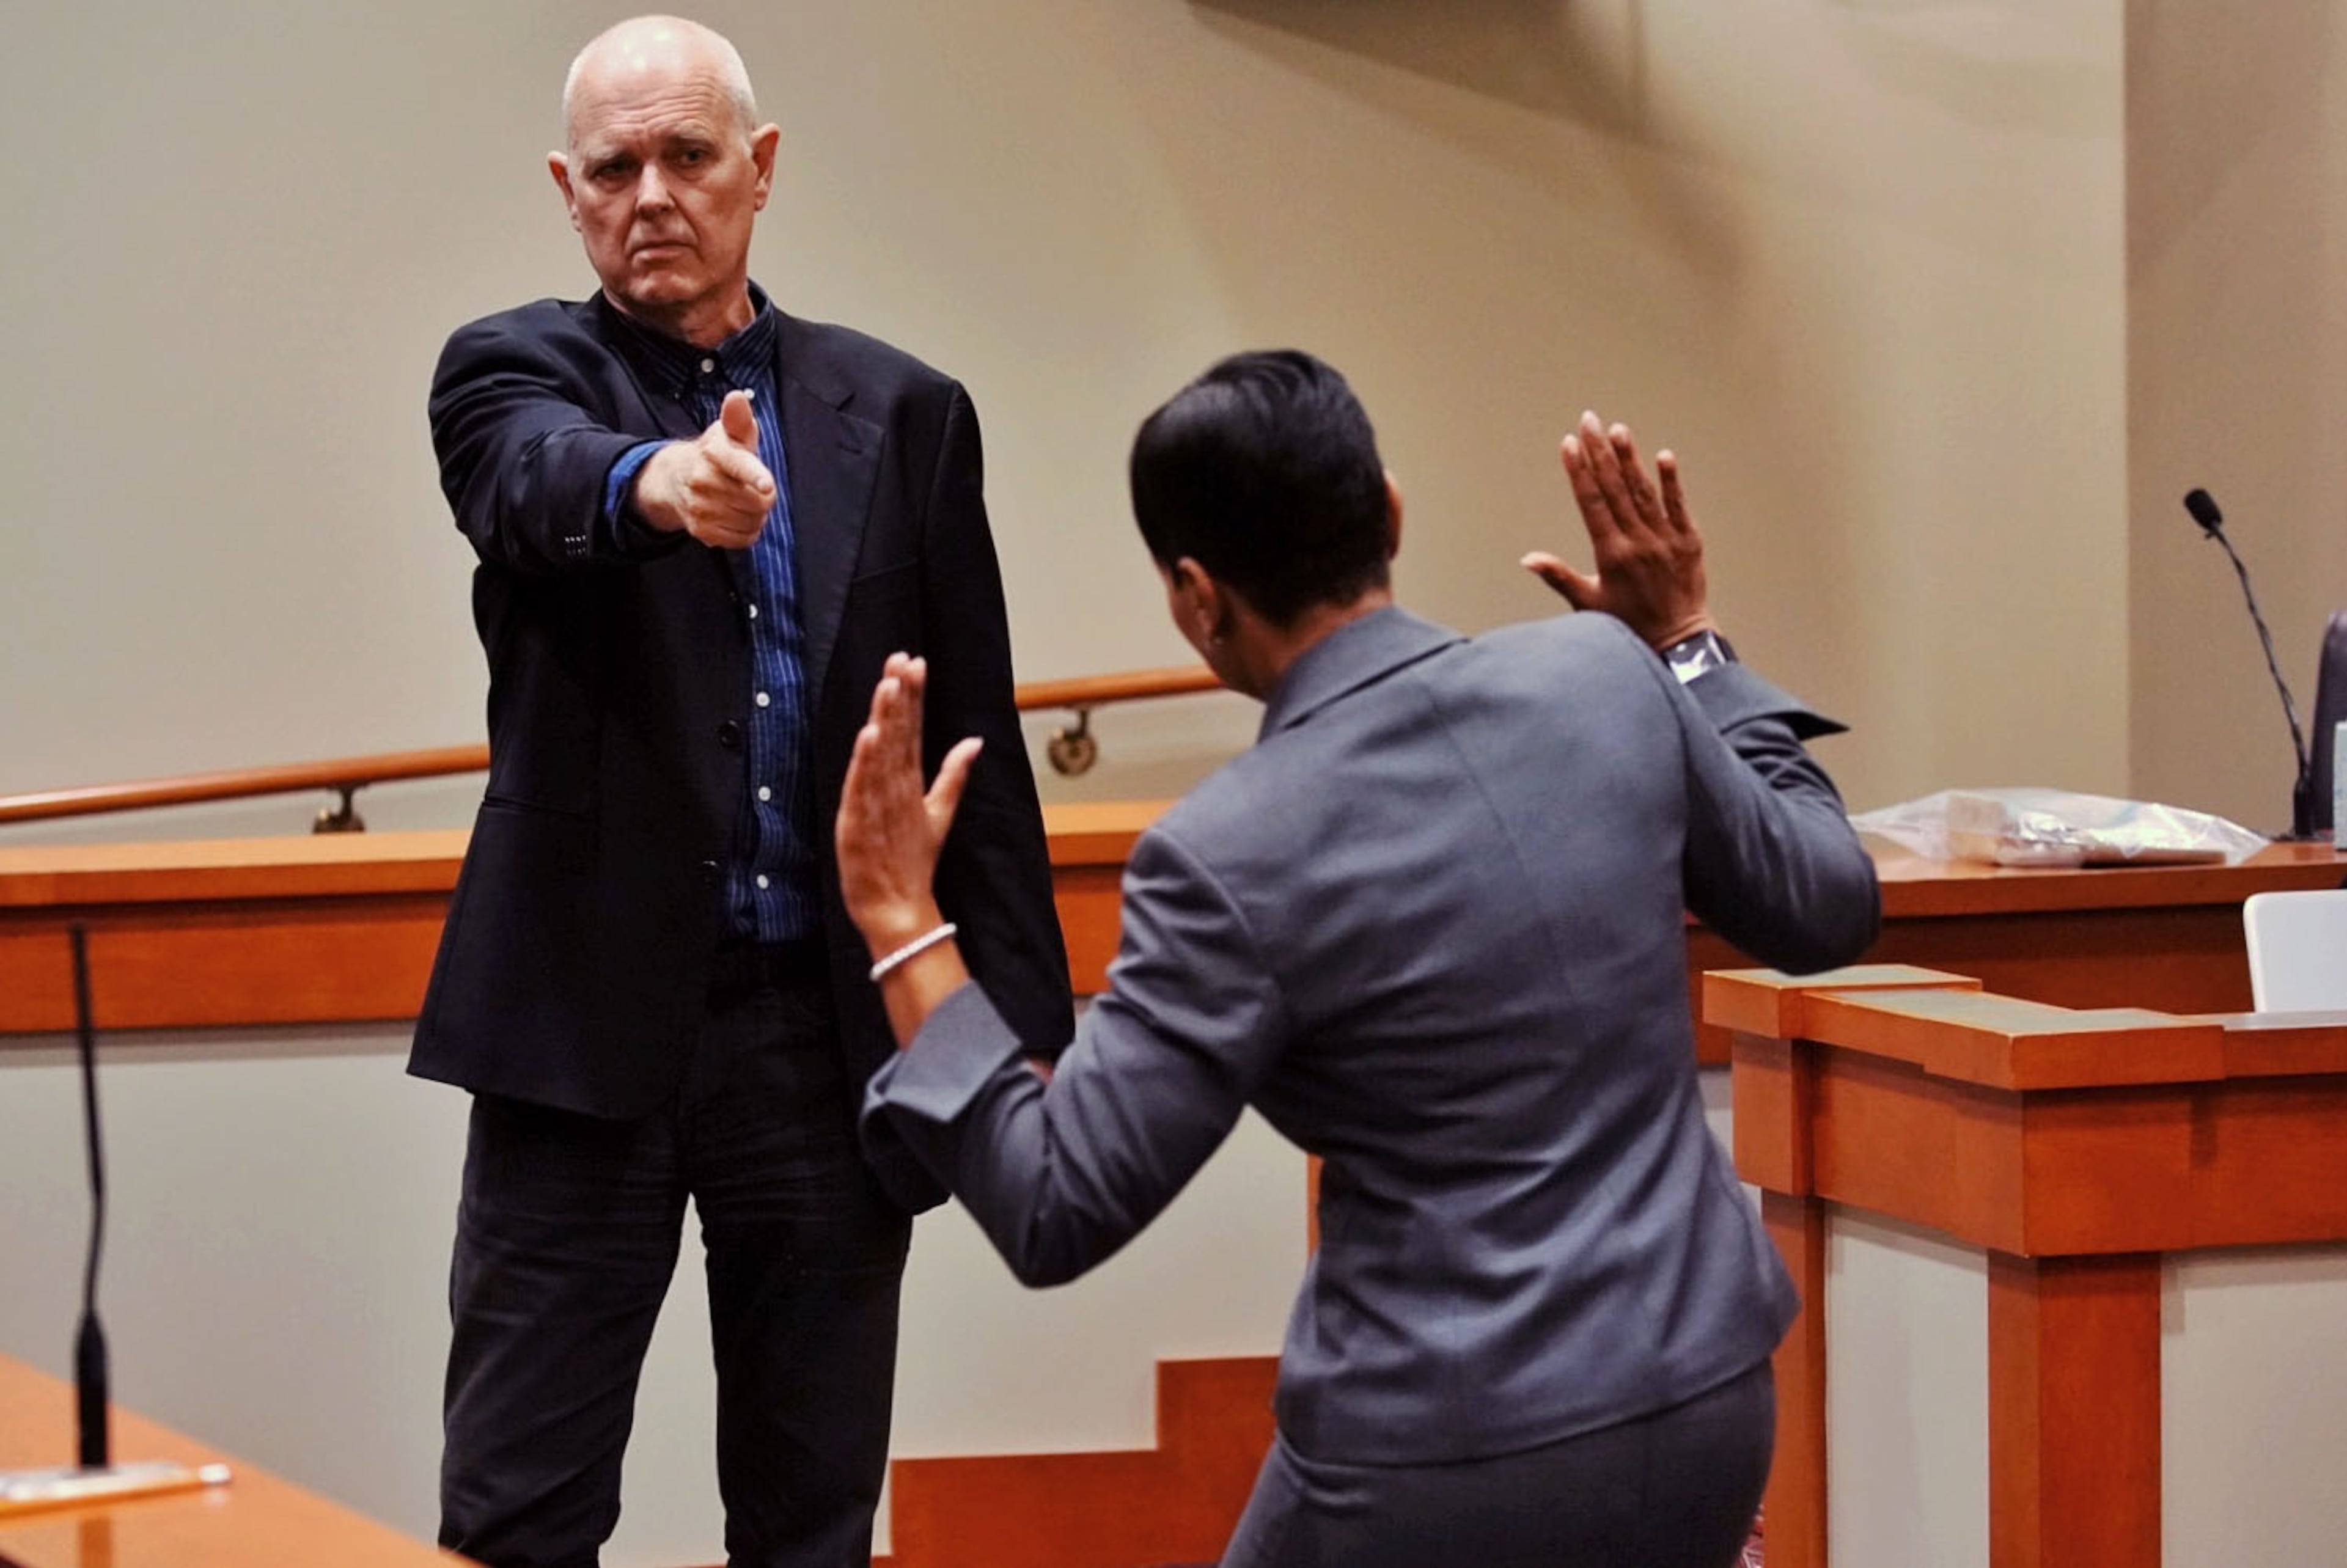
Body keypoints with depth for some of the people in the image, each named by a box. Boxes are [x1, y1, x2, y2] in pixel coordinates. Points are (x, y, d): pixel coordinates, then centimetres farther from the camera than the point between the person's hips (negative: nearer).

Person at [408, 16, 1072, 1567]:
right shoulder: (514, 374, 1)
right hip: (592, 1033, -2)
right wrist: (655, 481, -48)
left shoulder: (904, 416, 8)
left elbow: (981, 743, 8)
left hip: (832, 1036, 2)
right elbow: (542, 481, -24)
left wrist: (1022, 1033, 1)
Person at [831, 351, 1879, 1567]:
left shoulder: (1229, 855, -16)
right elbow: (1828, 909, 12)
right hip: (1705, 1400, 5)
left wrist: (902, 926, -8)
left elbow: (1054, 1213, -13)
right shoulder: (1606, 677, -3)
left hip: (1456, 1465, -5)